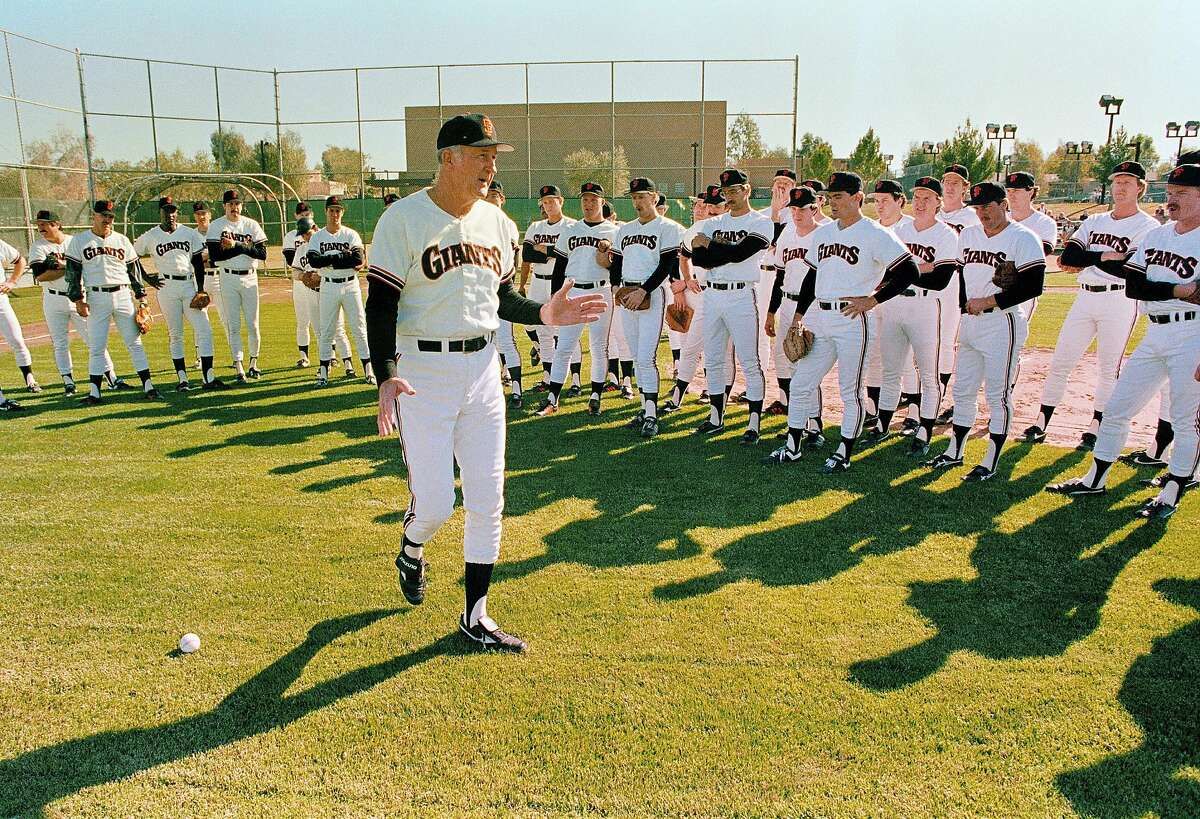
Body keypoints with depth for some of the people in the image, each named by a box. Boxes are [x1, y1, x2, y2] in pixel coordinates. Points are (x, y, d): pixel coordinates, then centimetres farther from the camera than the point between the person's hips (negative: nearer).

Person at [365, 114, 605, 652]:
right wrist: (386, 375, -25)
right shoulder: (404, 219, -9)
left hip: (483, 369, 5)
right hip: (423, 371, -5)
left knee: (487, 500, 5)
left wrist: (543, 314, -3)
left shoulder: (497, 223, 8)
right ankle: (411, 554, 35)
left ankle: (475, 617, 19)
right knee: (434, 503, -4)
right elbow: (381, 304, -12)